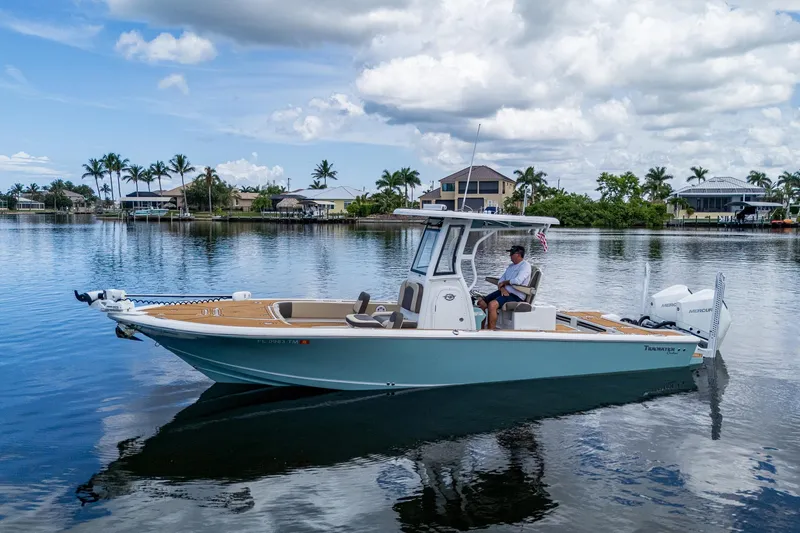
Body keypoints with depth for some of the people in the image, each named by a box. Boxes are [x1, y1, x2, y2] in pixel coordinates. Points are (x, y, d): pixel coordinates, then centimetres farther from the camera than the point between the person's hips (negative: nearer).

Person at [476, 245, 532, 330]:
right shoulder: (511, 266, 22)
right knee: (481, 302, -2)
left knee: (492, 305, -32)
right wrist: (502, 288, -8)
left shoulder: (525, 265, -7)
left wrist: (504, 282, -7)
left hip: (515, 296, -9)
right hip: (504, 292, 9)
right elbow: (501, 280, 16)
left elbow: (518, 281, -23)